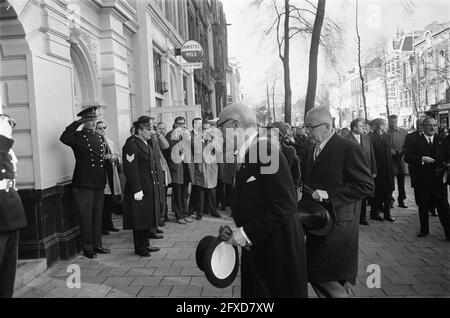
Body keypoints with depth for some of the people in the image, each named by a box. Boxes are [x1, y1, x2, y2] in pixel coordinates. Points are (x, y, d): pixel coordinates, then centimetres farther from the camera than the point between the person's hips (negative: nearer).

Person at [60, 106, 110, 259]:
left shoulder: (100, 137, 16)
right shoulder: (77, 136, -5)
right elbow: (64, 138, -27)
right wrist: (78, 123, -23)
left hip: (99, 183, 6)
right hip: (83, 183, -6)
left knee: (98, 215, 13)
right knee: (86, 216, 1)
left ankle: (97, 244, 24)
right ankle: (88, 248, 12)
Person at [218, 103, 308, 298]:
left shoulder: (267, 152, -19)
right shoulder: (246, 156, 8)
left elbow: (286, 204, -25)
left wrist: (248, 231, -21)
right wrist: (235, 226, 4)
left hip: (278, 251, -8)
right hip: (255, 249, 8)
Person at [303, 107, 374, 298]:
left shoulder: (349, 149, -12)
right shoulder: (314, 150, 13)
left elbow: (366, 185, -16)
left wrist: (329, 195, -21)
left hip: (338, 226, -8)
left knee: (328, 278, -5)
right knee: (314, 275, 13)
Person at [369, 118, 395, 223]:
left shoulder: (386, 136, 14)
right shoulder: (371, 137, -12)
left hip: (388, 170, 7)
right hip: (378, 170, -7)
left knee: (388, 191, 8)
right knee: (378, 192, 1)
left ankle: (387, 213, 18)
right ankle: (374, 213, 17)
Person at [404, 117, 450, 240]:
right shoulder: (415, 142, 0)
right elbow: (407, 157, -8)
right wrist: (422, 159, -21)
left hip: (439, 179, 1)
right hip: (422, 180, 0)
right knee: (423, 207, 11)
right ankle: (424, 230, 26)